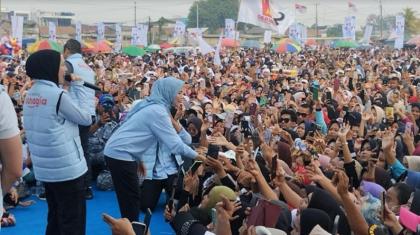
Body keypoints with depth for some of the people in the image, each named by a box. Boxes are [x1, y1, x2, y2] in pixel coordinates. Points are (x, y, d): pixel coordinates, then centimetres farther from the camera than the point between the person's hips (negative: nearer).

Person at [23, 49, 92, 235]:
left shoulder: (31, 94, 6)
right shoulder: (57, 94, -18)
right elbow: (85, 118, -8)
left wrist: (70, 89, 9)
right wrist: (76, 87, -3)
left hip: (45, 168, 8)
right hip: (67, 168, -8)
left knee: (55, 219, 20)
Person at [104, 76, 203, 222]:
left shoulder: (152, 106, 11)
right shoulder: (158, 111, -18)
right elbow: (174, 144, -21)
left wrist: (139, 159, 21)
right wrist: (197, 156, -12)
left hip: (117, 152, 10)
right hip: (121, 155, -10)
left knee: (130, 199, 16)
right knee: (131, 200, -1)